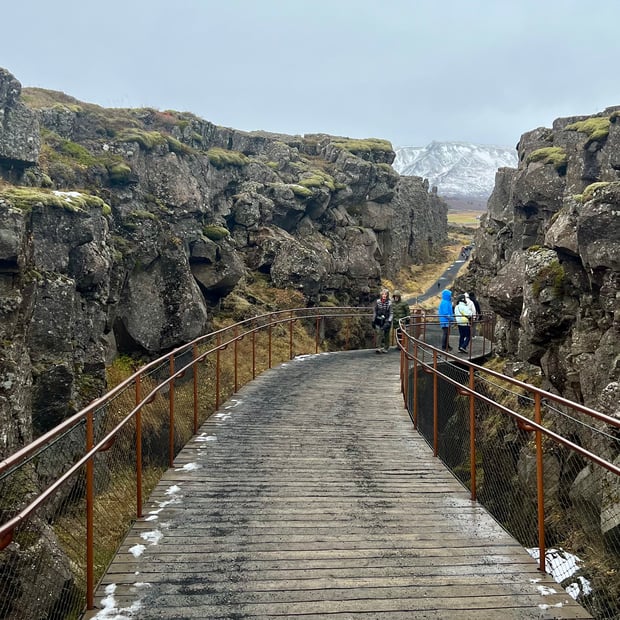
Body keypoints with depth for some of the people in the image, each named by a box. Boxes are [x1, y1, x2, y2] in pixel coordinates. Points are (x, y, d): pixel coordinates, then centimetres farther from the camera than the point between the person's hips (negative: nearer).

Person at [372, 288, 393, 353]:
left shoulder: (389, 303, -5)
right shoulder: (377, 302, 2)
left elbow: (391, 313, -4)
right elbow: (375, 312, 10)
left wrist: (389, 321, -16)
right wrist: (373, 321, 9)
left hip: (386, 321, -1)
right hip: (379, 321, 1)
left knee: (386, 335, 6)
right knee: (380, 334, -9)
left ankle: (386, 348, 18)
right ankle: (381, 347, -5)